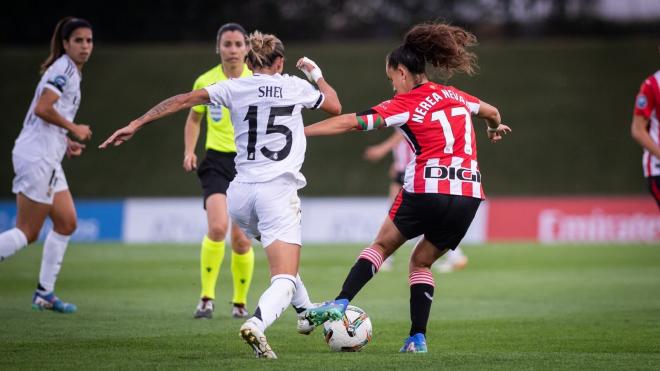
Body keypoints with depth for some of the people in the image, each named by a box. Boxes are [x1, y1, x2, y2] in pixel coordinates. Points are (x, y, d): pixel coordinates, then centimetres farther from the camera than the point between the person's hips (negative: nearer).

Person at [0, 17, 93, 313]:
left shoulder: (70, 71, 18)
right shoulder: (64, 69, -12)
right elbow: (42, 108, -23)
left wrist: (65, 142, 14)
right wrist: (74, 129, -13)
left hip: (48, 160, 10)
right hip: (37, 157, -10)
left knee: (66, 223, 11)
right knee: (27, 233, -8)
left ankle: (44, 294, 15)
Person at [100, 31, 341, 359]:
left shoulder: (234, 88, 6)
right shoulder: (295, 87, 5)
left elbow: (183, 100, 0)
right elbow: (335, 107, 22)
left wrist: (135, 125, 3)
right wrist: (316, 73, 38)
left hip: (241, 194, 4)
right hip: (278, 193, -4)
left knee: (282, 256, 33)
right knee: (284, 280, -12)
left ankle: (307, 312, 48)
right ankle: (257, 323, -40)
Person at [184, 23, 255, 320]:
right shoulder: (205, 82, 1)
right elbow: (194, 118, 17)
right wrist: (189, 152, 4)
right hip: (217, 161, 0)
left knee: (241, 239, 0)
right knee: (217, 227, -22)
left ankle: (240, 301, 21)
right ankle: (206, 298, -10)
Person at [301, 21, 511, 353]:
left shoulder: (404, 105, 0)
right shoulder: (453, 95, 17)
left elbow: (348, 122, -5)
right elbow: (492, 112, 35)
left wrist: (299, 131, -1)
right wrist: (495, 128, 58)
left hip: (427, 189, -5)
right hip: (469, 194, 5)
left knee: (382, 245, 14)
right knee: (421, 262, 19)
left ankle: (339, 304, 1)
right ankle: (417, 338, 8)